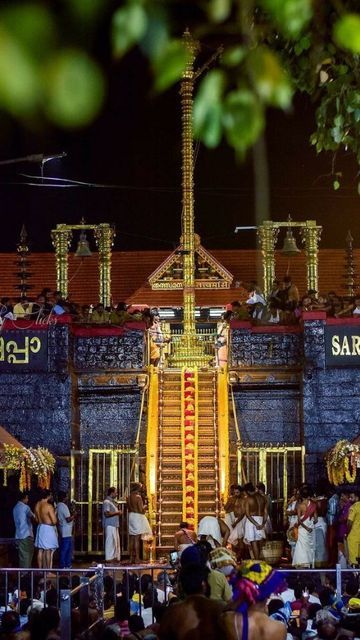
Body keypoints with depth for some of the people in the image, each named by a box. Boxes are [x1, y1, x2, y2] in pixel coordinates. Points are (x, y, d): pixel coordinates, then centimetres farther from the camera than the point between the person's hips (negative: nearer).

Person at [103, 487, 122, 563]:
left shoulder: (112, 502, 19)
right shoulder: (107, 502, -12)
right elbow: (107, 513, -22)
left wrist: (118, 512, 13)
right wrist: (117, 512, -14)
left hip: (114, 525, 10)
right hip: (110, 525, -10)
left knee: (116, 541, 11)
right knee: (110, 541, -9)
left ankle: (115, 557, 15)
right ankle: (109, 558, -7)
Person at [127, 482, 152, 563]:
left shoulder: (129, 497, 8)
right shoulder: (138, 497, -14)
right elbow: (141, 510, -16)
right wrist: (144, 507, 2)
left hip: (131, 516, 7)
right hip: (138, 517, -7)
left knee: (131, 539, 10)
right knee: (137, 539, -6)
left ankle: (131, 557, 12)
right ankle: (137, 558, -5)